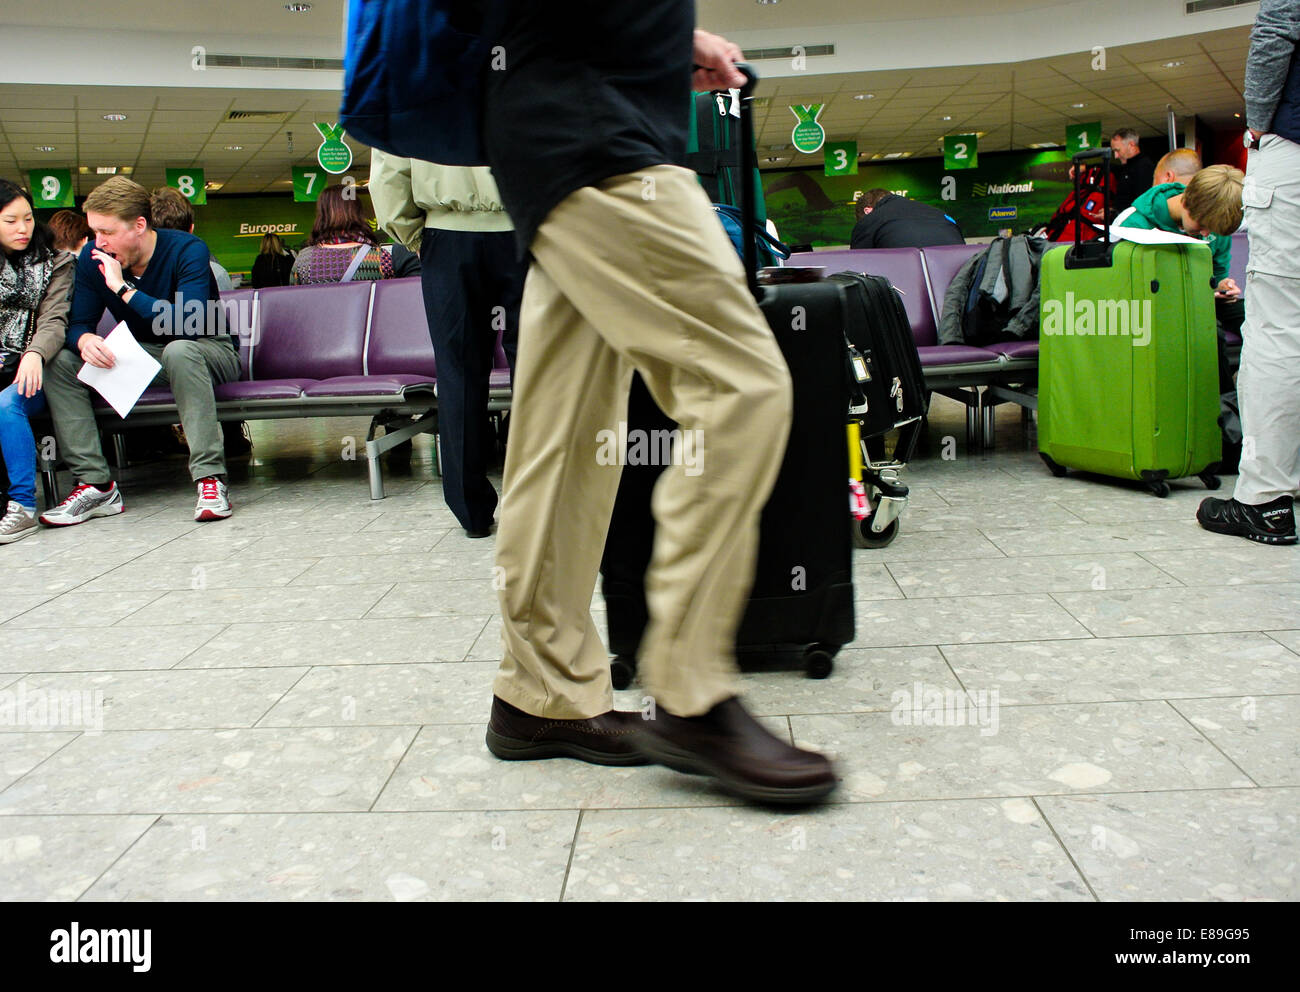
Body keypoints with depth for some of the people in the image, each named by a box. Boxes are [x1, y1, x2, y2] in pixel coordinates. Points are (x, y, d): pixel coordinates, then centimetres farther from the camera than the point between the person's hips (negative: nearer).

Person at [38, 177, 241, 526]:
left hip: (209, 352, -5)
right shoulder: (93, 258, -4)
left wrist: (123, 288, -30)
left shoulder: (187, 250, -20)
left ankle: (210, 477, -40)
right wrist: (85, 340, -28)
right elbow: (78, 323, -3)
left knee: (178, 350, -40)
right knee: (59, 361, -14)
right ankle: (96, 485, -19)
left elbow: (187, 326, -32)